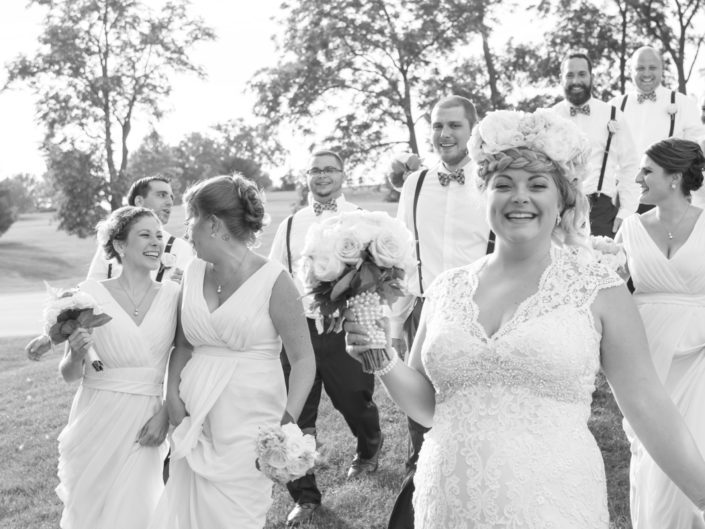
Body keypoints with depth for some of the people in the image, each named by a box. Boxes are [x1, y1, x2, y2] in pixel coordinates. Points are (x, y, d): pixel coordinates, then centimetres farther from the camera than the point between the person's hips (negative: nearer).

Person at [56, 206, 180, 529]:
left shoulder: (172, 295, -1)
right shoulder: (90, 294, -5)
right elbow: (69, 375, 3)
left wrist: (166, 414, -8)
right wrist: (76, 354, -18)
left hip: (145, 427, 1)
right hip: (96, 421, 0)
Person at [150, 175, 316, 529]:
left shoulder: (273, 280, -11)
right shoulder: (194, 273, 6)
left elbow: (303, 359, -9)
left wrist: (288, 421, -19)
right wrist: (172, 393, 0)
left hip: (247, 424, -5)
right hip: (194, 420, 5)